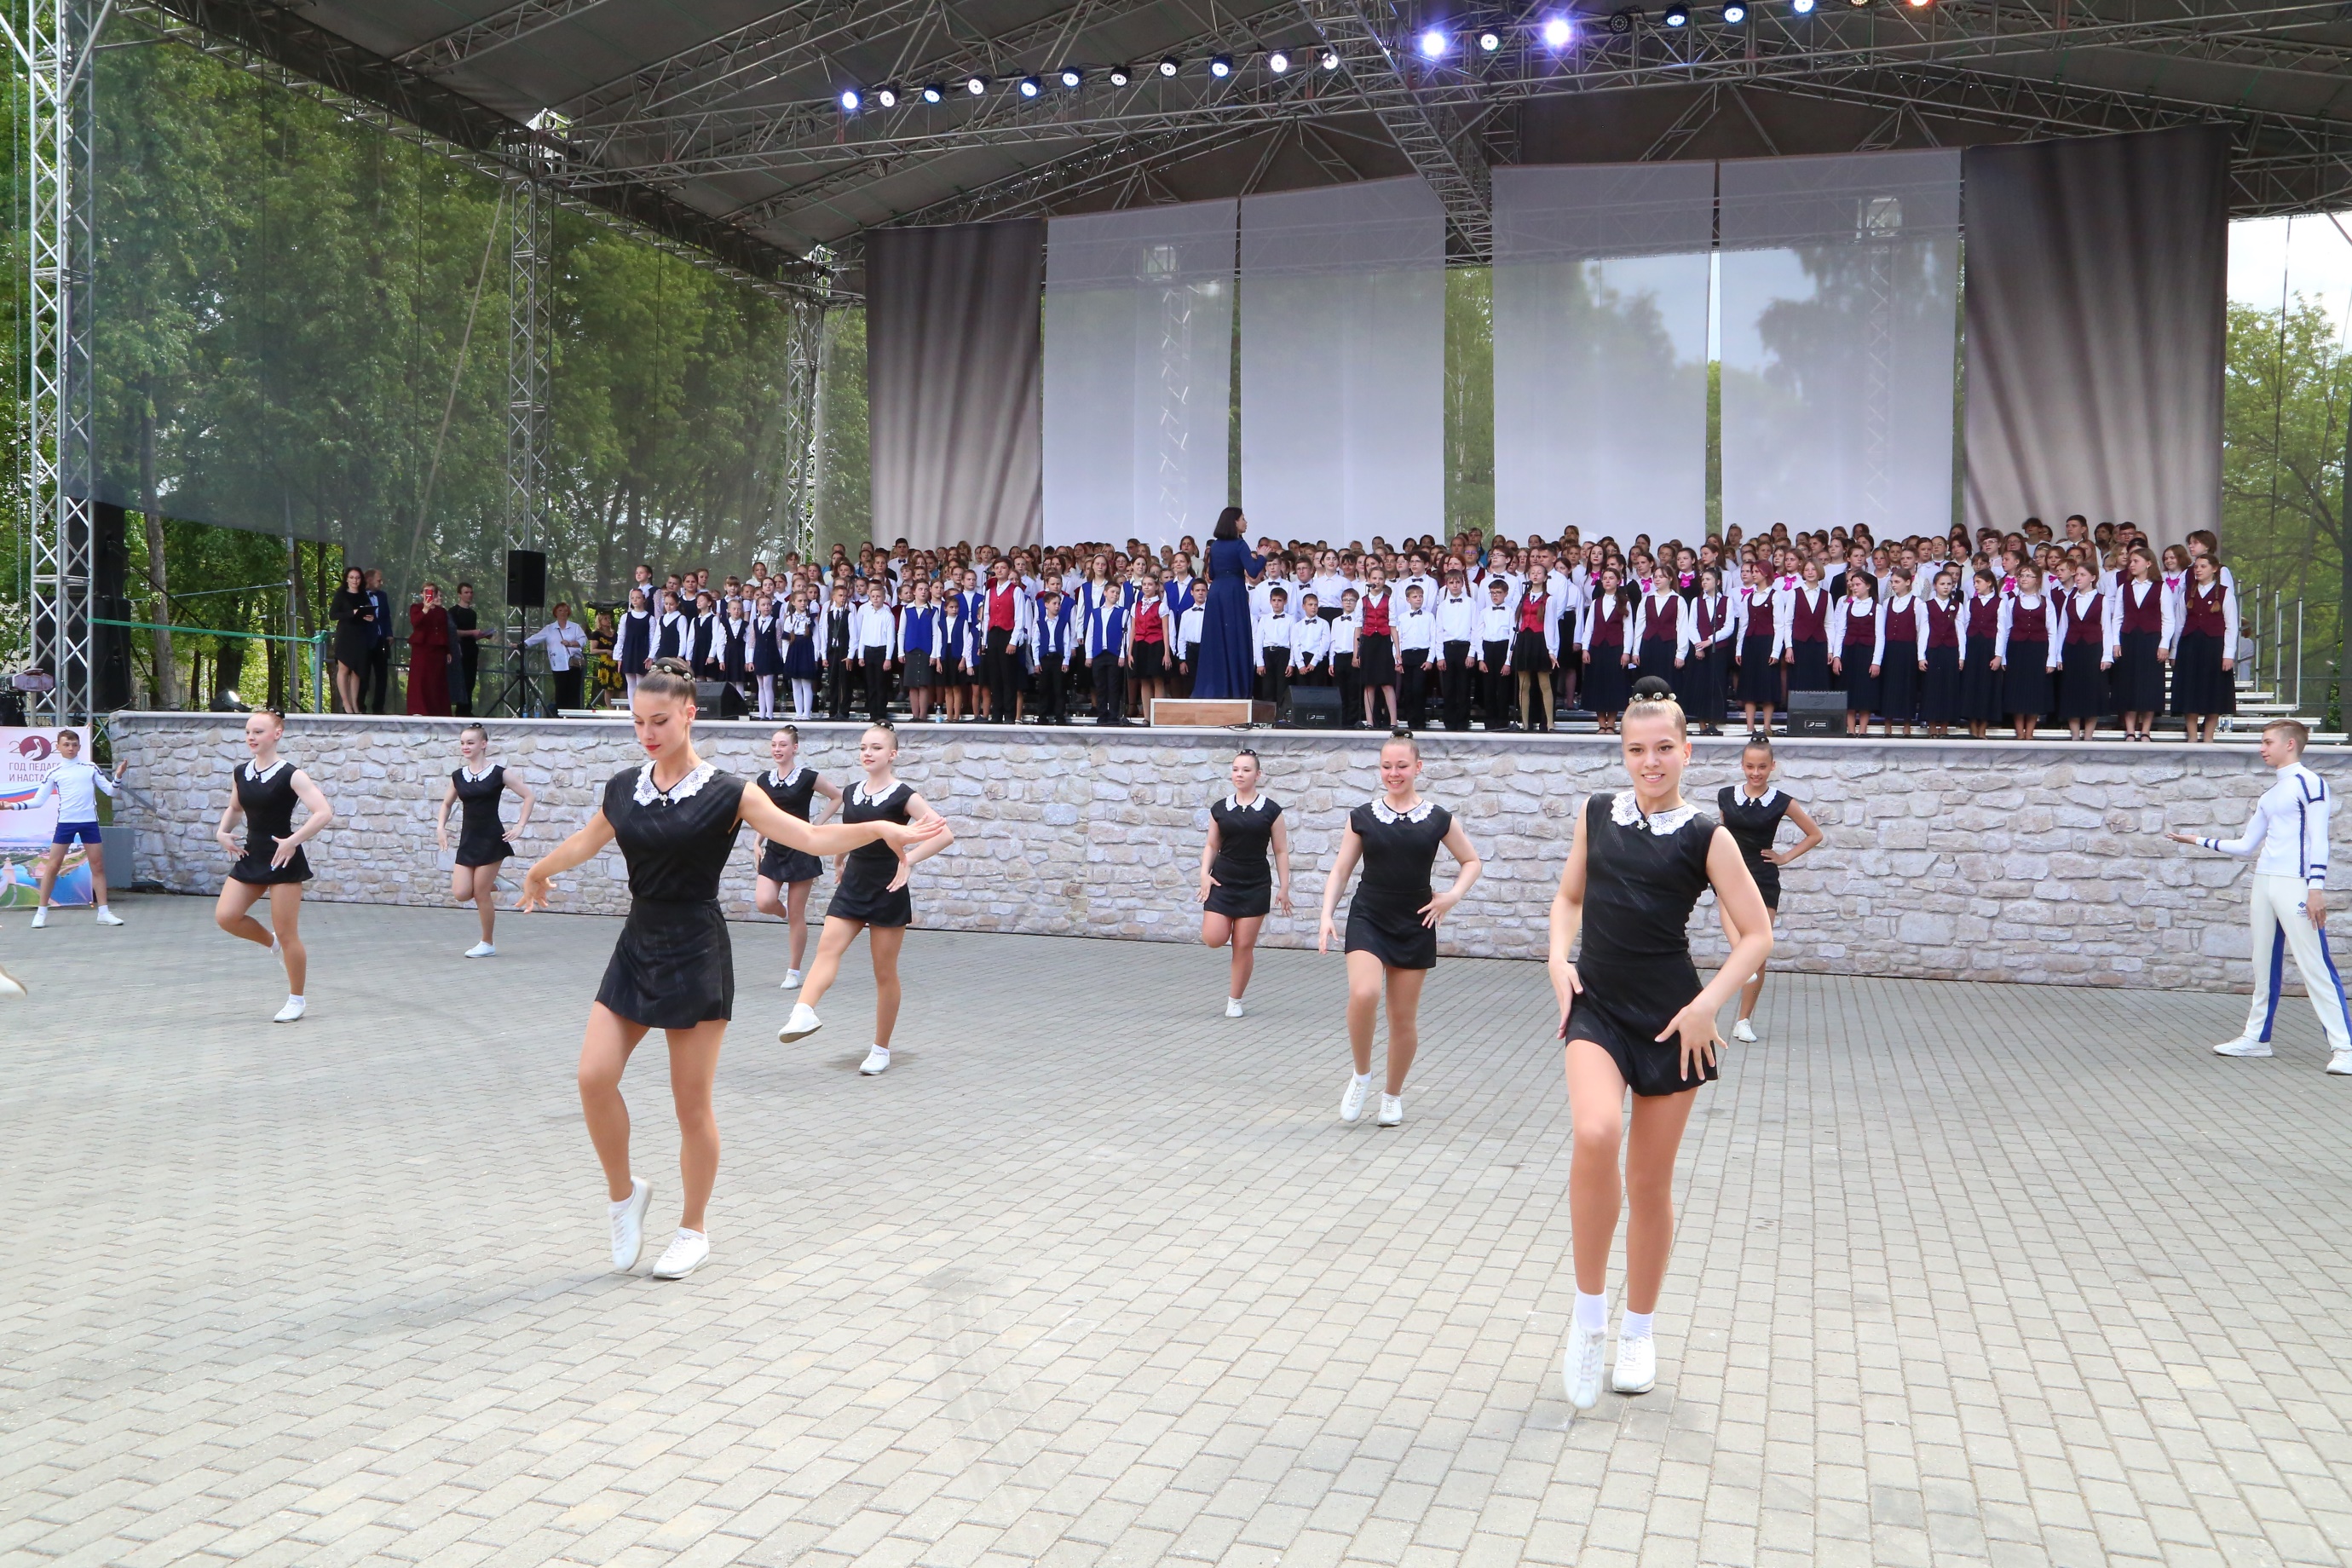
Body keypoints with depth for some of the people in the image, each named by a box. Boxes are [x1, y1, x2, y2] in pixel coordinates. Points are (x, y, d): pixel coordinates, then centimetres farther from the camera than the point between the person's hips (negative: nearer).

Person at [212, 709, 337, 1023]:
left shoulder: (291, 775, -13)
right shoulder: (240, 773, 6)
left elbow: (324, 813, -22)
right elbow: (234, 808, 24)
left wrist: (293, 841, -26)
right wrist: (222, 832, 6)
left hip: (283, 859, -6)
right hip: (251, 857, 6)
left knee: (286, 933, -2)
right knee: (225, 916, -7)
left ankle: (296, 1000, 13)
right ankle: (272, 943, 22)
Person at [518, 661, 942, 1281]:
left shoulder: (724, 794, -8)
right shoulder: (623, 788, 6)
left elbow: (812, 838, -13)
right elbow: (586, 842, 27)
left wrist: (879, 829, -29)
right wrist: (538, 872, 44)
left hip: (696, 951, -4)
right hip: (636, 945, 5)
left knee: (691, 1102, 2)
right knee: (594, 1076, -8)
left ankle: (694, 1230, 19)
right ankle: (624, 1195, 16)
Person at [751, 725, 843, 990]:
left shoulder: (808, 777, -7)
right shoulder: (764, 780, 7)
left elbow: (838, 796, 2)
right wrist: (758, 844, 8)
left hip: (801, 850, -4)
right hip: (773, 851, 4)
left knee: (797, 915, 0)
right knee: (764, 903, -18)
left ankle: (794, 971, 11)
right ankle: (786, 914, 19)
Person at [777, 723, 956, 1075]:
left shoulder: (903, 796, -9)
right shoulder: (852, 794, 8)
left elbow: (945, 834, -20)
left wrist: (908, 860, -28)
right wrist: (839, 860, 23)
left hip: (888, 892, -5)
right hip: (852, 887, 5)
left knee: (885, 973, 3)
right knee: (828, 947, -20)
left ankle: (881, 1049, 13)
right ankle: (804, 1013, -39)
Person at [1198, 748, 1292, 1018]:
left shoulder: (1271, 810, -1)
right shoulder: (1220, 809, 5)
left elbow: (1280, 851, 2)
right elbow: (1211, 846, 12)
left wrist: (1284, 887, -1)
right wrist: (1204, 874, -4)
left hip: (1256, 885, -2)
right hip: (1222, 882, 2)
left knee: (1244, 946, 1)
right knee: (1213, 939, -11)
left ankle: (1235, 1000, 15)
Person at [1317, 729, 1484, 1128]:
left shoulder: (1438, 819, 2)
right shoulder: (1363, 817, 3)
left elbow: (1471, 861, 14)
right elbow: (1340, 870, 5)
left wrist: (1453, 895, -3)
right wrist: (1327, 916, -6)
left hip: (1415, 924, 1)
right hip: (1368, 919, -1)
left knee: (1404, 1016, 6)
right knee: (1363, 994, -24)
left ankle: (1392, 1095, 26)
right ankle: (1361, 1075, -1)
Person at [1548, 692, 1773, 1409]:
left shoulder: (1705, 836, -4)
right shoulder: (1596, 813, 5)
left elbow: (1756, 934, -3)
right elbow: (1569, 895, 17)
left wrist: (1707, 1006, -13)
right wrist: (1559, 956, -1)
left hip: (1669, 1021, -1)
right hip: (1597, 1008, 1)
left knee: (1651, 1181, 8)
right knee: (1596, 1135, -26)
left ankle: (1637, 1331, 30)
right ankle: (1588, 1313, -9)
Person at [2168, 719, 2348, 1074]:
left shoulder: (2309, 783, -4)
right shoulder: (2268, 797, 19)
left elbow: (2318, 839, -12)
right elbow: (2245, 845, 25)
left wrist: (2316, 888, -19)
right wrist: (2198, 840, 24)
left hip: (2294, 885, -8)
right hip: (2263, 884, 8)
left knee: (2314, 966, -10)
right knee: (2264, 965, 11)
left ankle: (2343, 1047, -10)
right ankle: (2257, 1037, 18)